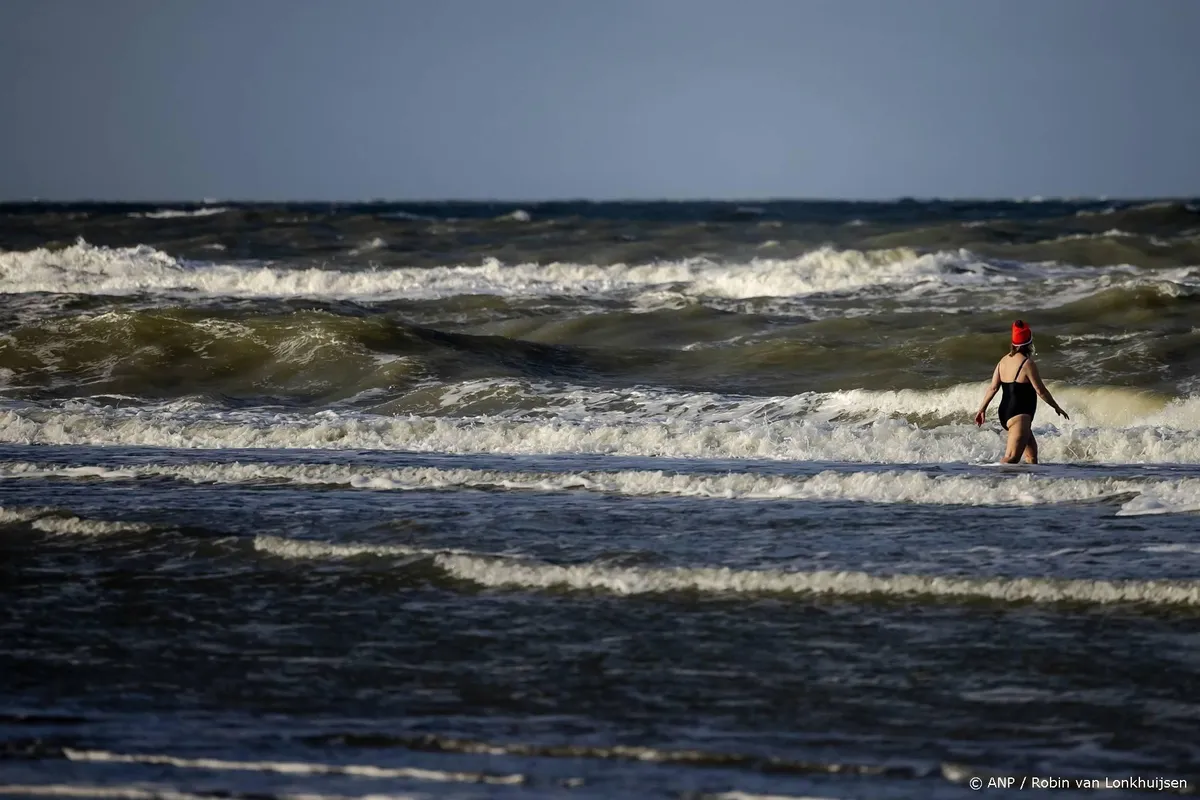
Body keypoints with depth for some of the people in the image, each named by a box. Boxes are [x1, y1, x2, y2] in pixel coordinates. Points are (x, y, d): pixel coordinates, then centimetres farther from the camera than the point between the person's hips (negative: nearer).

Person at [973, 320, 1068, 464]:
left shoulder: (1004, 360, 9)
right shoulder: (1028, 364, -14)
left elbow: (993, 387, 7)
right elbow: (1040, 391, -10)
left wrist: (982, 409, 13)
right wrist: (1057, 408, 2)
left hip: (1005, 413, 9)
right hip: (1020, 416, -9)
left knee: (1032, 454, 20)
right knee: (1011, 458, -18)